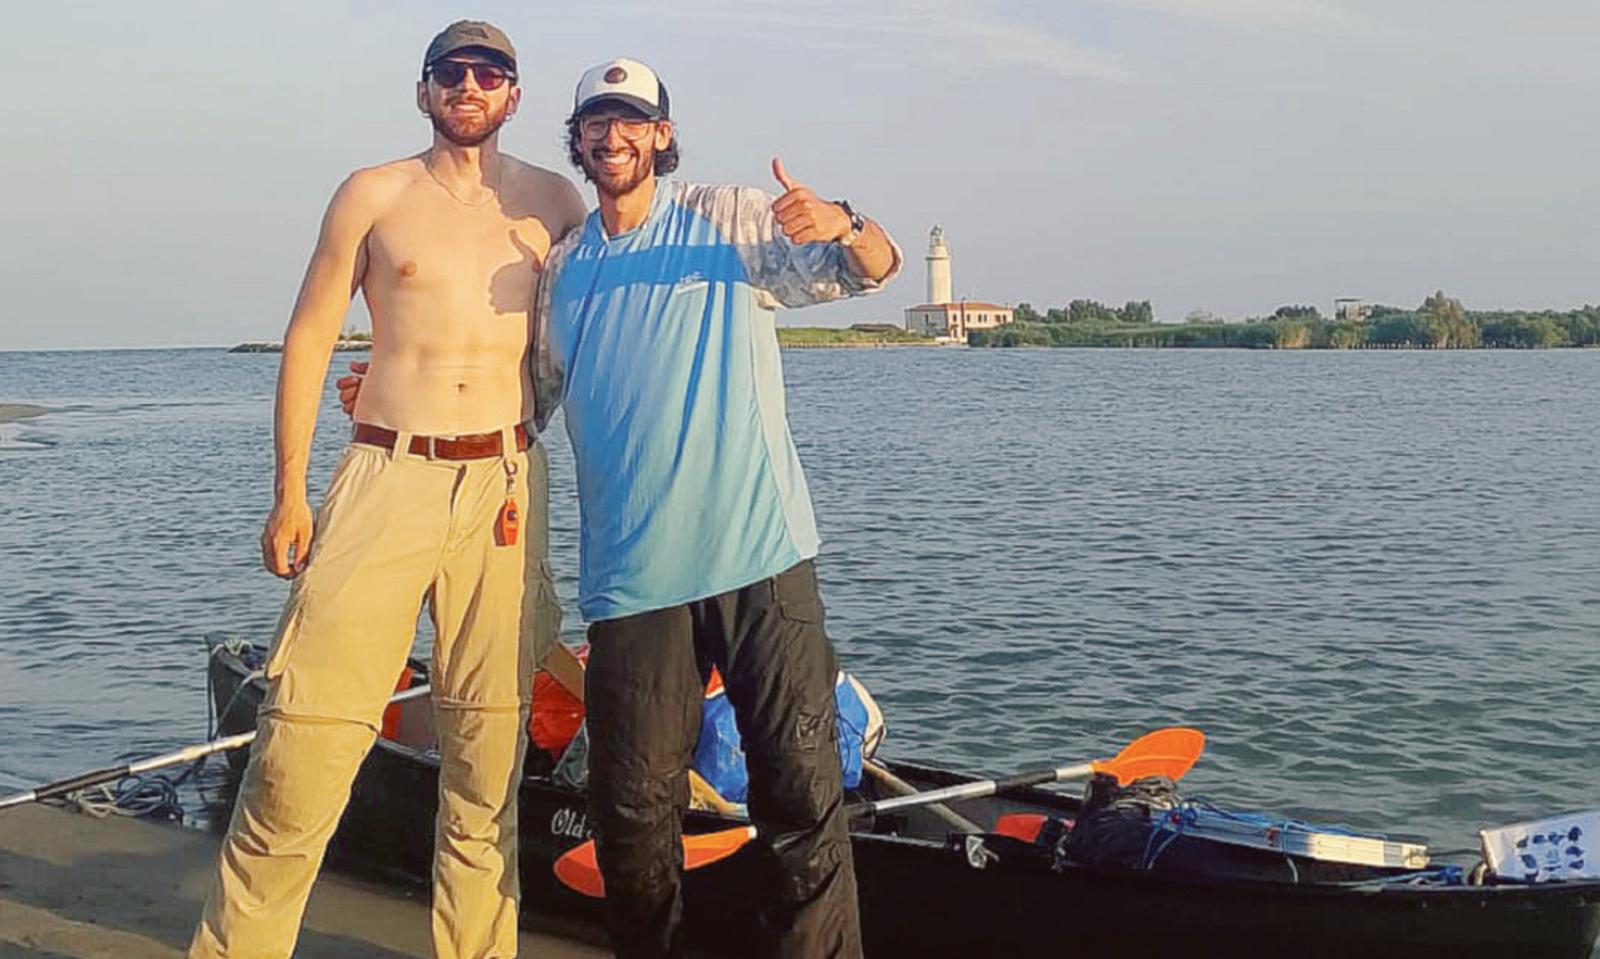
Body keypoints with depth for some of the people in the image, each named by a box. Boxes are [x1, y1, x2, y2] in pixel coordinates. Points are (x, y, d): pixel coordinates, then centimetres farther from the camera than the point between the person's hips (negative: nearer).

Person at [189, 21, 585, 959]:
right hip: (386, 474, -1)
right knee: (310, 723, -7)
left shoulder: (553, 202, 12)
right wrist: (289, 490, 2)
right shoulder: (374, 195, 8)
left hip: (504, 484, 2)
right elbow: (310, 336, 8)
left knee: (490, 735, 3)